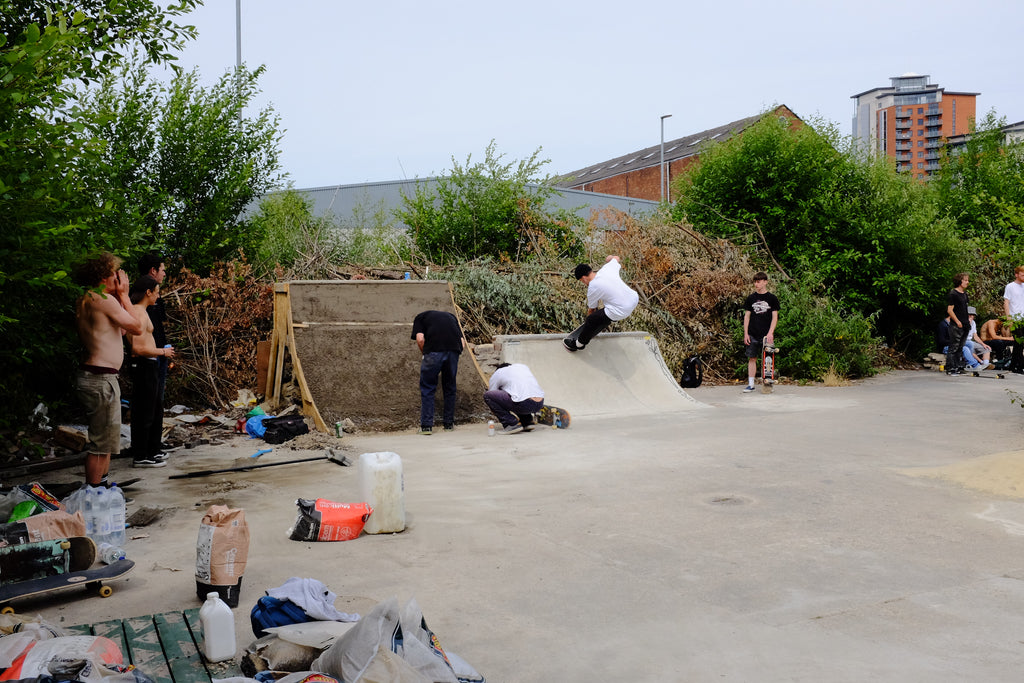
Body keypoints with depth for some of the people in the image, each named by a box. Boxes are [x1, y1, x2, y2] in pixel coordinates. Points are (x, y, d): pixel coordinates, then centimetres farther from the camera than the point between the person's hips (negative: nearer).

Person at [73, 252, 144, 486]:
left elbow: (122, 328, 19)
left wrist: (121, 297, 14)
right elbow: (137, 327, -10)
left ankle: (100, 489, 29)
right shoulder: (103, 299, -15)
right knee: (101, 442, -4)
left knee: (105, 440, 20)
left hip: (97, 377, 11)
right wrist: (123, 295, -4)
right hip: (101, 379, -11)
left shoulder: (85, 300, 15)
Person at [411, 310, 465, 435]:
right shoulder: (451, 316, 34)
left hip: (434, 350, -3)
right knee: (450, 388, 19)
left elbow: (420, 339, 3)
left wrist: (425, 355, 18)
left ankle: (426, 426, 9)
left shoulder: (420, 317, 23)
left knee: (427, 388, 10)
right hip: (454, 350, 3)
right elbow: (463, 343, 22)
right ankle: (449, 424, 25)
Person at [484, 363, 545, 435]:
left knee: (487, 395, 4)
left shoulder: (497, 373, 18)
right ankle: (527, 422, 20)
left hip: (525, 404, -7)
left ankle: (511, 424, 1)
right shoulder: (523, 366, 32)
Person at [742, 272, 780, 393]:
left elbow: (775, 317, 0)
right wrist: (745, 333, 2)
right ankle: (750, 384, 5)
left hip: (766, 334, -2)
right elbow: (747, 316, 10)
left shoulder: (772, 298, 3)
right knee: (752, 358, 1)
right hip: (753, 334, 2)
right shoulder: (751, 298, 8)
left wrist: (770, 333, -11)